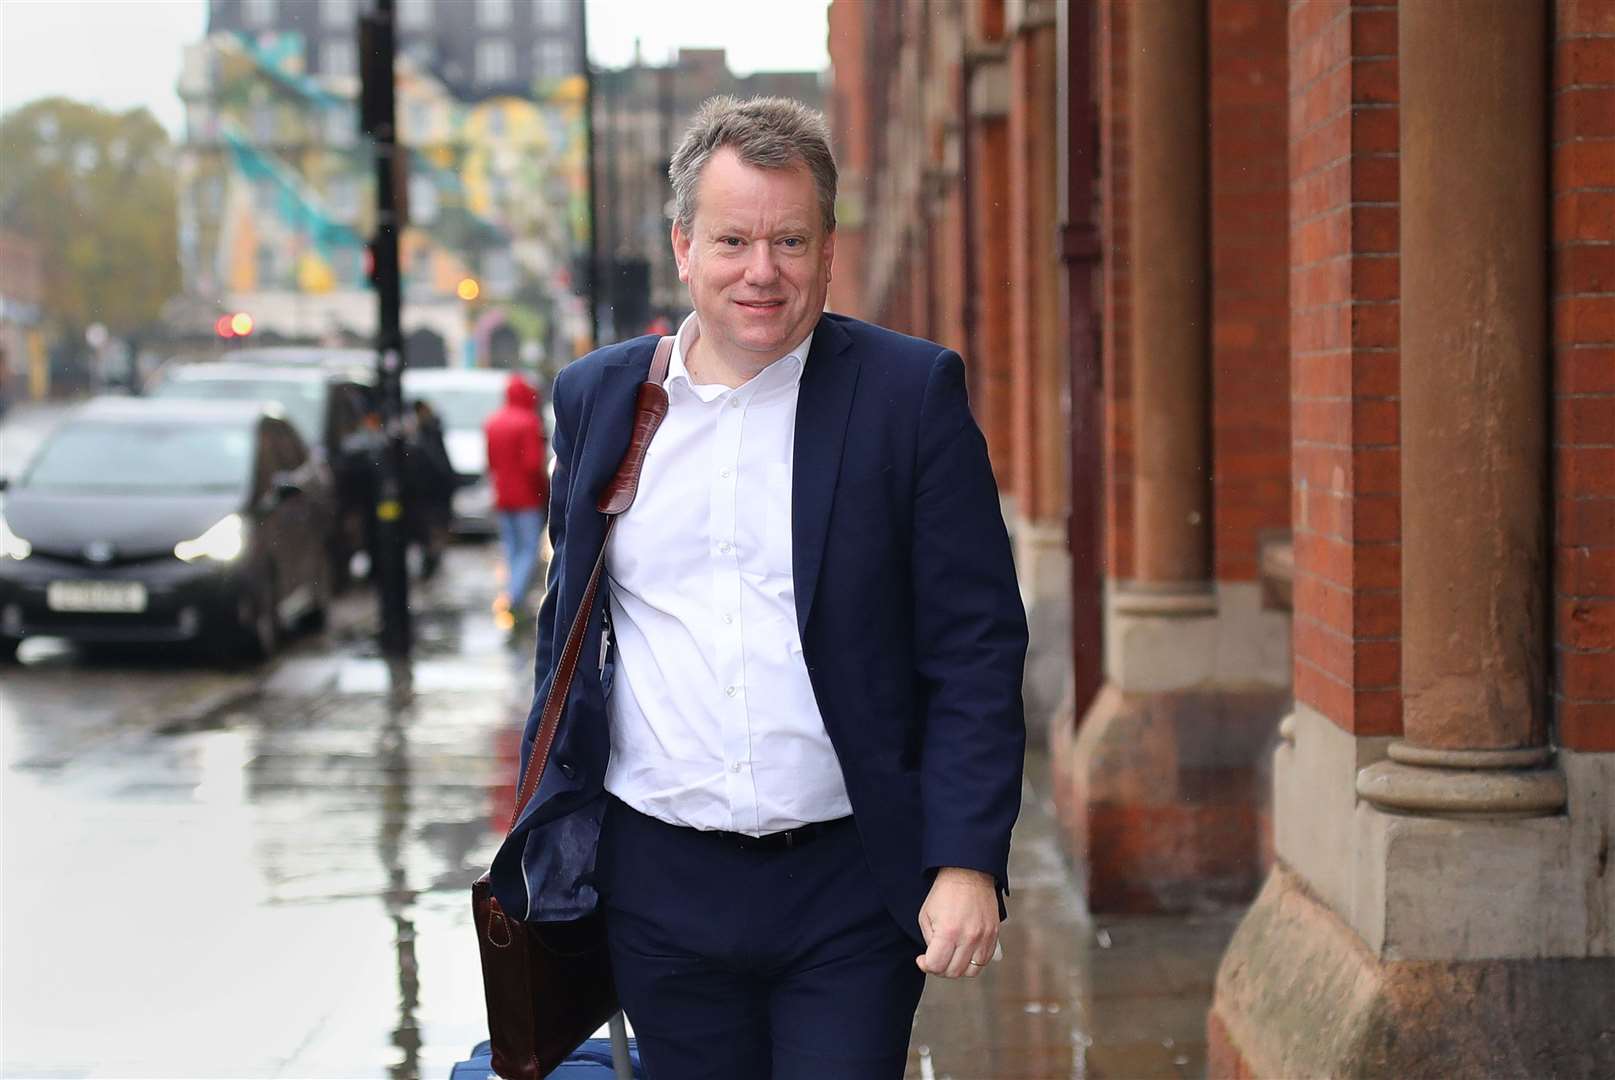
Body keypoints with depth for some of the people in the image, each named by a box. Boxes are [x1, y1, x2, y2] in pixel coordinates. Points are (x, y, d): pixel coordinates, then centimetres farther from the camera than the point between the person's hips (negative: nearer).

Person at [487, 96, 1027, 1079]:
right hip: (659, 886, 3)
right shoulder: (598, 398, 7)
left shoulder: (911, 392, -3)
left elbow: (978, 647, -5)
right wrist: (547, 833, 13)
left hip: (849, 887, -3)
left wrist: (968, 862, -11)